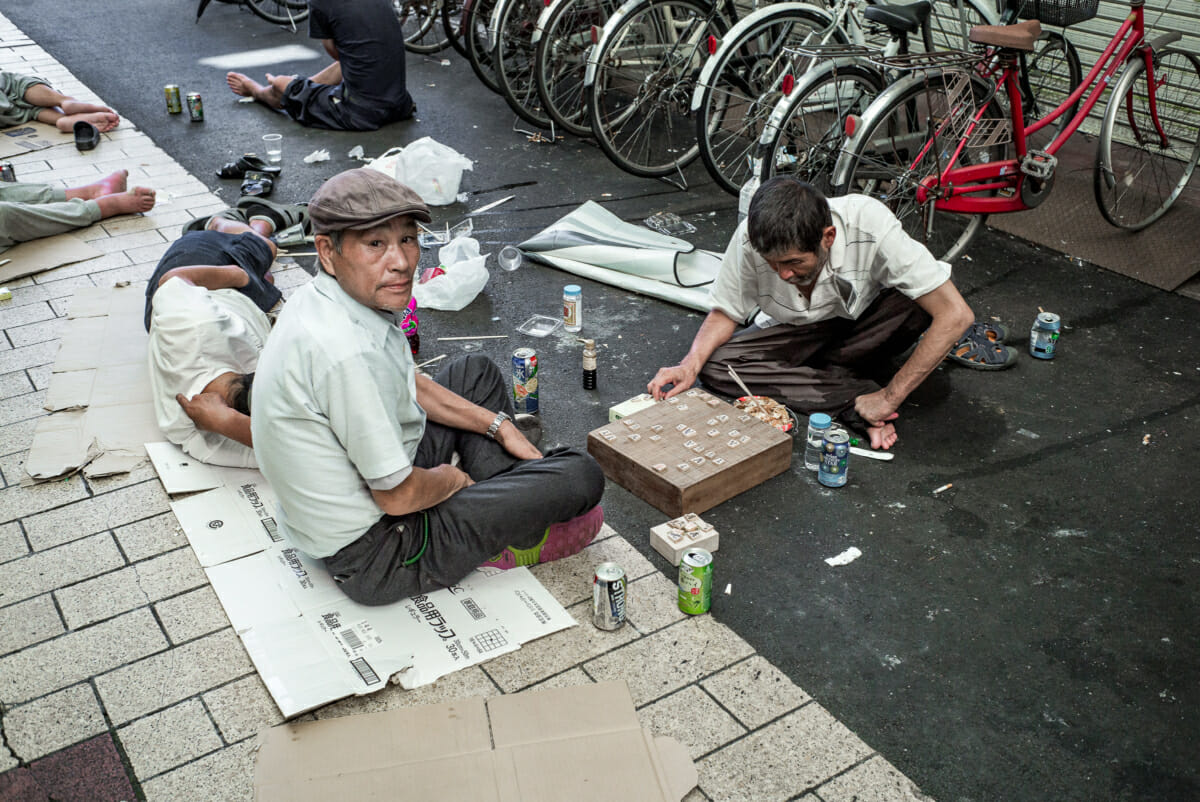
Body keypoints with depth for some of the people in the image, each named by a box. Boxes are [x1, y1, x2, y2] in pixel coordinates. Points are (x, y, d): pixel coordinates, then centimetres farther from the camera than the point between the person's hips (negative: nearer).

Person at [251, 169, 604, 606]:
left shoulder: (323, 296, -3)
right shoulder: (348, 353, -34)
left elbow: (406, 384, 14)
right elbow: (400, 497, -27)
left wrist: (499, 426, 12)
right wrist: (452, 478, -5)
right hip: (373, 559, -10)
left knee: (475, 372, 23)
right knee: (580, 475, -10)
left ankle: (506, 509, 21)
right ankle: (501, 544, 18)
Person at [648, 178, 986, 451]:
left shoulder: (869, 225, -35)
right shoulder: (750, 239, -28)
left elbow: (956, 315, -34)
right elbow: (724, 313, -10)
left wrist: (889, 398, -33)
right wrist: (690, 365, -30)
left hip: (864, 324, -2)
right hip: (794, 334, 2)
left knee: (919, 298, -34)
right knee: (714, 366, -25)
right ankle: (854, 400, -24)